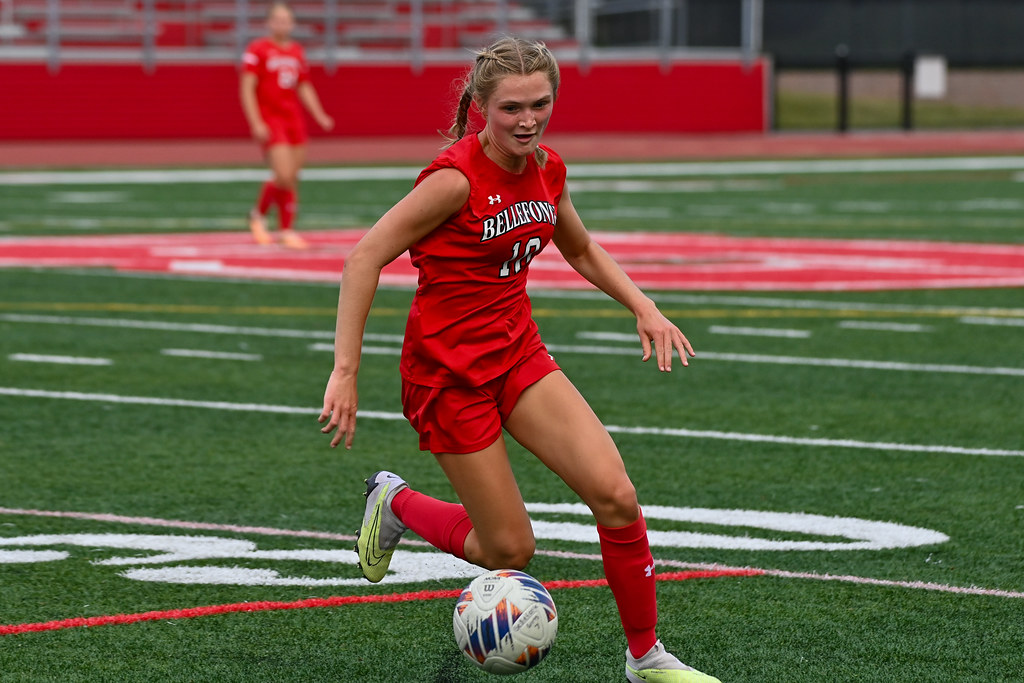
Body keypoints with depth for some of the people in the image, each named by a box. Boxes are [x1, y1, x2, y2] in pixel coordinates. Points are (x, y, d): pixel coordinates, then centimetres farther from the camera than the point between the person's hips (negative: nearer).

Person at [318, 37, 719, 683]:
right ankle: (396, 502, 26)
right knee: (510, 550, -2)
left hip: (518, 351, 6)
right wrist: (346, 370, -24)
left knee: (615, 495, -11)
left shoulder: (546, 169, 1)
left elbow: (582, 250, 21)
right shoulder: (457, 177, -21)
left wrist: (644, 307, 7)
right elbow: (366, 256, -20)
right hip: (449, 369, -6)